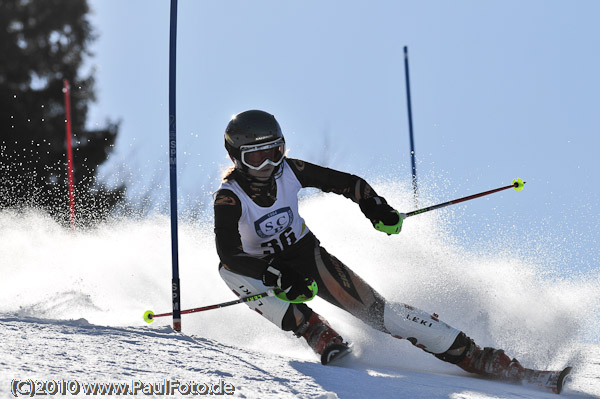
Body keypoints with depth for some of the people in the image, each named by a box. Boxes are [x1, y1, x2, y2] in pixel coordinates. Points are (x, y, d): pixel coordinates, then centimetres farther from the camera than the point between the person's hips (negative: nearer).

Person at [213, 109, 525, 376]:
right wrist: (277, 277, -51)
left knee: (375, 309, -13)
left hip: (306, 255, 1)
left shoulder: (288, 171, -18)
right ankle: (320, 337, -31)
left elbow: (345, 183, -8)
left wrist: (374, 206, -27)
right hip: (261, 266, -1)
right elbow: (228, 254, -39)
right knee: (230, 271, -36)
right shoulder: (229, 198, -28)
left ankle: (470, 354, -15)